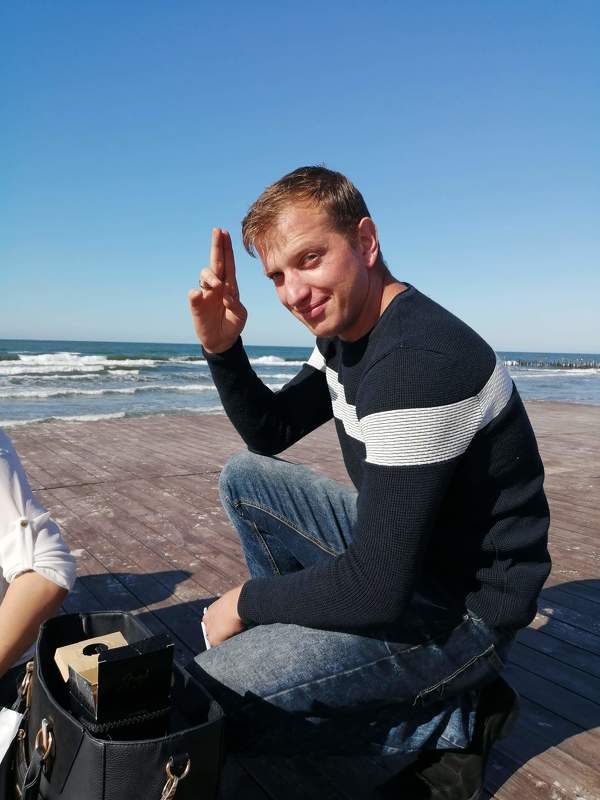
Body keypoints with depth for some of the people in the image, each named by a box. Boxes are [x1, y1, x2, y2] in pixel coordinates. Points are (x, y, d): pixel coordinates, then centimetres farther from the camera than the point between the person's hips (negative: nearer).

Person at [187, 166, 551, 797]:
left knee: (210, 688, -19)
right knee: (242, 477, 8)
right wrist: (222, 347, -5)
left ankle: (456, 717, -2)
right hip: (395, 551, 9)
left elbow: (375, 590, -30)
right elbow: (268, 433, 12)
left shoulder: (418, 362, -30)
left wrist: (245, 602, -13)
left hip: (459, 605, -9)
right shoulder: (344, 330, 1)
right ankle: (294, 639, 16)